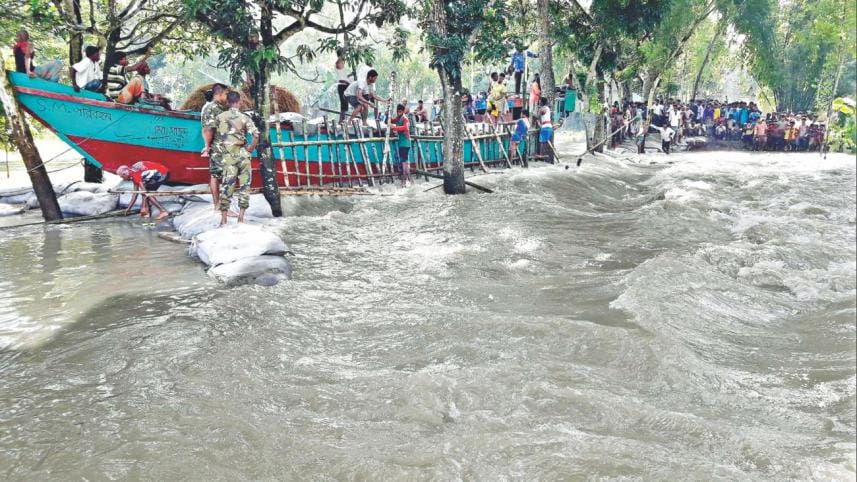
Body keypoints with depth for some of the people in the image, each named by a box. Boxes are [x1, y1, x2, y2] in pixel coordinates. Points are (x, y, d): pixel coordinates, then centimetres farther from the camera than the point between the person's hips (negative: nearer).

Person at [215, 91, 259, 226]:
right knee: (244, 185, 7)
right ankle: (241, 217, 5)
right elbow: (256, 135, -14)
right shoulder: (244, 117, -3)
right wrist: (250, 149, -2)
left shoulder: (220, 117, 4)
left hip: (228, 156, 1)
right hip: (243, 154, -1)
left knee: (227, 186, 2)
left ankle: (223, 219, 1)